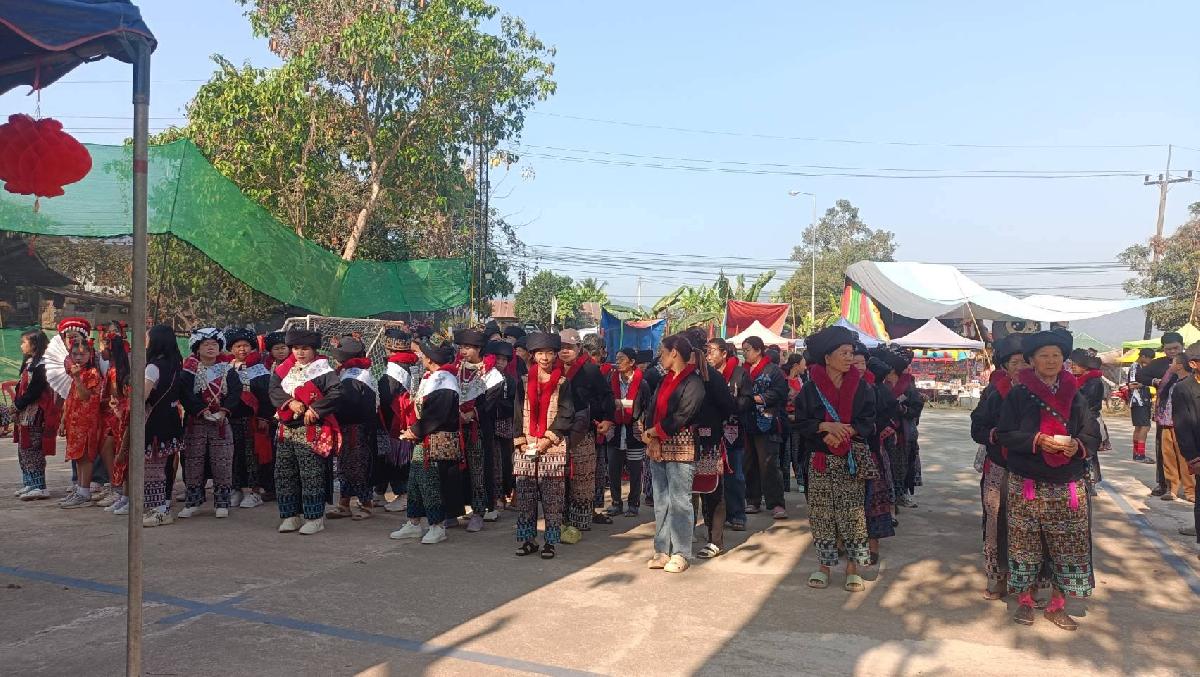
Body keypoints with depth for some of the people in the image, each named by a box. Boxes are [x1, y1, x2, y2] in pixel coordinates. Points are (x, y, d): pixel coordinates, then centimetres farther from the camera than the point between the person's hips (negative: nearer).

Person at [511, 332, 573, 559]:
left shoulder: (562, 383, 4)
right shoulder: (524, 382, 10)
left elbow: (566, 415, -2)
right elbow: (518, 413, 8)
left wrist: (547, 439, -11)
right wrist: (521, 440, -4)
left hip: (553, 448, -2)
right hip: (526, 447, 2)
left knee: (552, 497, -2)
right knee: (524, 496, 3)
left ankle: (550, 542, 6)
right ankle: (528, 540, 13)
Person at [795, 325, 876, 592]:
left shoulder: (860, 386, 3)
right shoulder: (811, 388, 0)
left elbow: (868, 421, -1)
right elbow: (801, 422, -1)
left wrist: (843, 431, -16)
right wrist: (826, 425, -18)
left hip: (852, 459, 0)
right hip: (821, 459, 0)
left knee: (852, 512, -1)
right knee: (822, 512, 3)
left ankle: (853, 568, 9)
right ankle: (824, 565, 16)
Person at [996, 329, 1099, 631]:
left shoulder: (1074, 396, 7)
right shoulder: (1018, 395, -1)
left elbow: (1093, 436, 7)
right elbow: (1005, 434, -5)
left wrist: (1078, 445, -15)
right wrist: (1037, 441, -20)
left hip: (1068, 486, 2)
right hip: (1027, 484, -2)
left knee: (1068, 546, 3)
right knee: (1025, 542, 3)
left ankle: (1057, 605, 18)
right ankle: (1024, 600, 20)